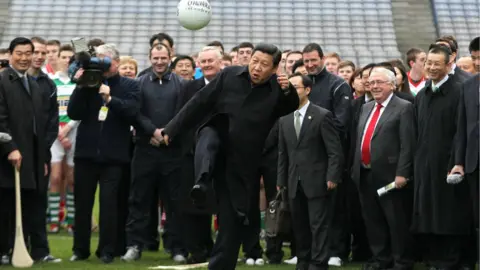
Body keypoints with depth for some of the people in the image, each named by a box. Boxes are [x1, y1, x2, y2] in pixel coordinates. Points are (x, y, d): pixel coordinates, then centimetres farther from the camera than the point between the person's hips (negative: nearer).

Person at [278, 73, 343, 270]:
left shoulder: (322, 116, -6)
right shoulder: (284, 119, 11)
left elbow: (335, 150, -8)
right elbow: (283, 153, 14)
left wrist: (332, 177, -14)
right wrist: (281, 180, 9)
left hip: (317, 181, -5)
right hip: (295, 183, 5)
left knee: (319, 225, -3)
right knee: (299, 225, 10)